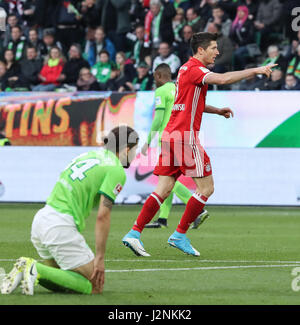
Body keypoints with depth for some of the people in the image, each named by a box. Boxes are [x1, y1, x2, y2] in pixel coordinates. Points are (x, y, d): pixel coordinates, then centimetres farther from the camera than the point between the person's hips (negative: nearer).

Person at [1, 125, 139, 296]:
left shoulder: (88, 155, 19)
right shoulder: (117, 171, -6)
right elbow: (102, 216, -14)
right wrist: (100, 257, -8)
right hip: (60, 226, -9)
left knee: (64, 283, 24)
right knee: (95, 287, -3)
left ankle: (27, 267, -1)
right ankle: (37, 270, -16)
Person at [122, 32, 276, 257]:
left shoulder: (187, 69, 20)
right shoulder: (194, 70, -11)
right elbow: (223, 79, -27)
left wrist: (217, 110, 24)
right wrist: (256, 70, -22)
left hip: (171, 135, 10)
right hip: (185, 136, -10)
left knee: (164, 189, 6)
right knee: (206, 188, -2)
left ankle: (134, 233, 0)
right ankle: (180, 236, 1)